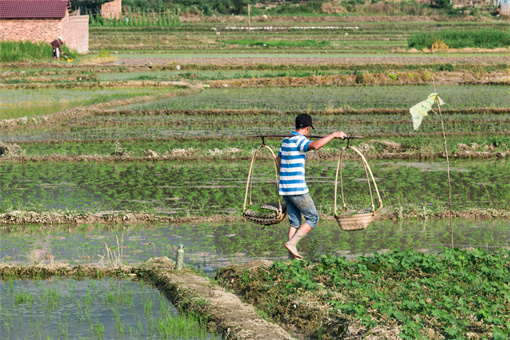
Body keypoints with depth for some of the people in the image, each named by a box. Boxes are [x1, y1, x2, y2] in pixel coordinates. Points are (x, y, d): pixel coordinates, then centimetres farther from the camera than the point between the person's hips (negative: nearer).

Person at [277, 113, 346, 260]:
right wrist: (333, 135, -23)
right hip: (298, 189, -8)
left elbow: (278, 160, 30)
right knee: (312, 218, 2)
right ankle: (292, 243, -12)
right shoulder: (300, 140, -12)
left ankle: (292, 258, 6)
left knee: (294, 222, 12)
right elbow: (315, 145, -33)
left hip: (285, 188, 8)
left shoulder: (286, 141, 14)